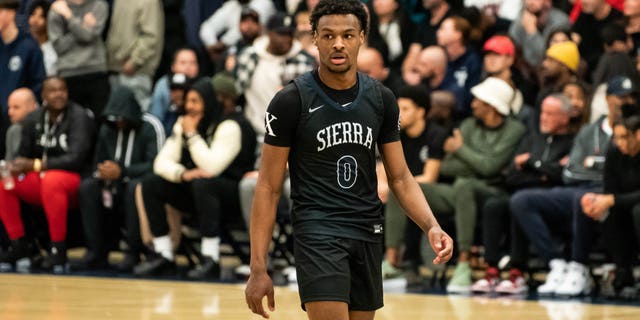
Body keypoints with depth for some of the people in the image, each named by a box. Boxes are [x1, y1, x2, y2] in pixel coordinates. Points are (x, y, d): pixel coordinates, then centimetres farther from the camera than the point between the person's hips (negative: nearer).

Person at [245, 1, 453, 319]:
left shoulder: (381, 99, 5)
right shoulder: (291, 101, -8)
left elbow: (400, 177, 11)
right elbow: (268, 187, -6)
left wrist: (431, 226, -8)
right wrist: (258, 268, -10)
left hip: (368, 233, 5)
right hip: (318, 231, -5)